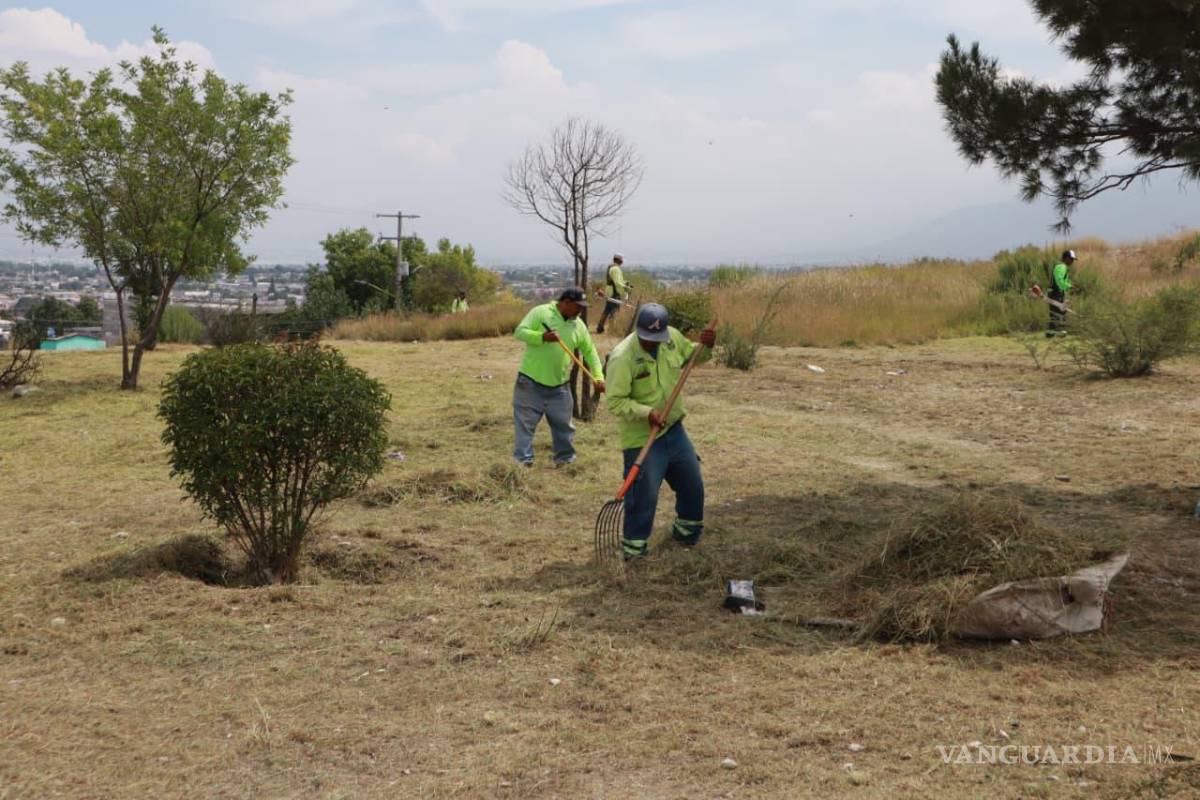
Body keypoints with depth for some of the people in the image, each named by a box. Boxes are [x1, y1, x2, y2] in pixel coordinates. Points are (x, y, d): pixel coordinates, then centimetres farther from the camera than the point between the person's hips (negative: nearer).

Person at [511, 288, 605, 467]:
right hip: (531, 381, -5)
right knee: (525, 423, -1)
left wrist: (598, 377, 0)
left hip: (559, 385, 5)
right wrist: (542, 337, -28)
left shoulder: (578, 325, 6)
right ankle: (522, 460, 3)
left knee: (563, 424, 11)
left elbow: (590, 352, 11)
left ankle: (566, 459, 24)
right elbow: (520, 332, -13)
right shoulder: (540, 312, -8)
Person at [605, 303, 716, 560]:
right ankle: (633, 547, 12)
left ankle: (686, 530, 40)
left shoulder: (673, 337, -5)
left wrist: (705, 347, -5)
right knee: (644, 494, -6)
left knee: (692, 484, 17)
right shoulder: (622, 357, -24)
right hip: (641, 438, -7)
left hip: (673, 429, 7)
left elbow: (691, 356, 16)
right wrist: (646, 413, -33)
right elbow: (616, 402, -22)